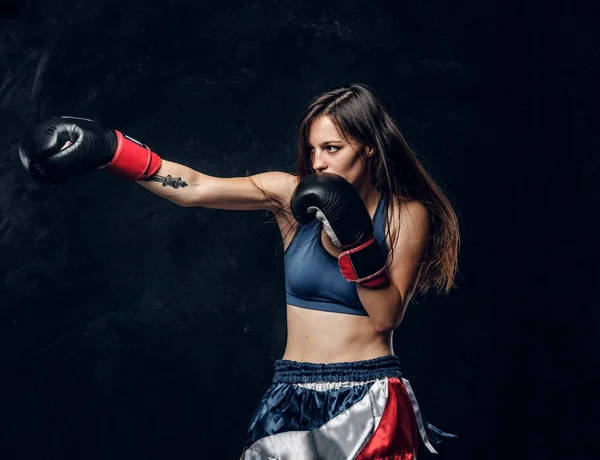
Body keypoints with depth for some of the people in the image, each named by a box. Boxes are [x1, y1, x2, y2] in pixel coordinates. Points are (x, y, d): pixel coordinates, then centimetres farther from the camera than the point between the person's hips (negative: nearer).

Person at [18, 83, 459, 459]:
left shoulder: (407, 214, -5)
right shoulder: (292, 196, -2)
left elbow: (386, 317, -10)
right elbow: (194, 187, -13)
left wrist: (355, 237, -21)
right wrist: (105, 148, -23)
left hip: (370, 403, -2)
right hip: (293, 395, 2)